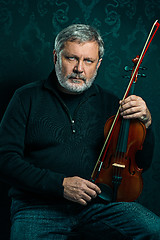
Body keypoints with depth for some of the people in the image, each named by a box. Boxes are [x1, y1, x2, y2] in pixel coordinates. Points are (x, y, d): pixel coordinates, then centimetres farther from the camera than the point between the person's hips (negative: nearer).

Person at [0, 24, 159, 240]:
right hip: (39, 207, -2)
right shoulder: (28, 98, 4)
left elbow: (142, 163, 12)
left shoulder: (109, 103, 12)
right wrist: (60, 184, -14)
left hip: (100, 203, 3)